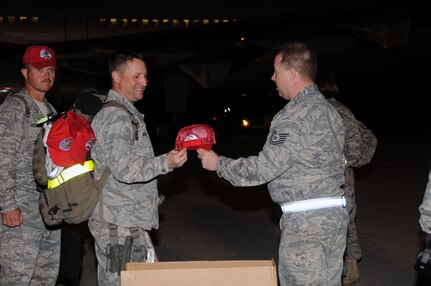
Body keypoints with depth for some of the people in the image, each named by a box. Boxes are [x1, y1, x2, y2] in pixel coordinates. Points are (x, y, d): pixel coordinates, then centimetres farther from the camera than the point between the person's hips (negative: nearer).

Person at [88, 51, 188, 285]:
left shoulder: (127, 114, 19)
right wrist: (165, 163, -34)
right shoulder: (115, 117, -15)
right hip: (119, 223, -10)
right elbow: (123, 169, -25)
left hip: (127, 219, 10)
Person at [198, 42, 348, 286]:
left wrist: (219, 163, -6)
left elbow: (264, 168, -18)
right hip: (336, 213, 9)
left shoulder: (295, 115, -17)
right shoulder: (328, 109, 13)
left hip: (306, 221, -9)